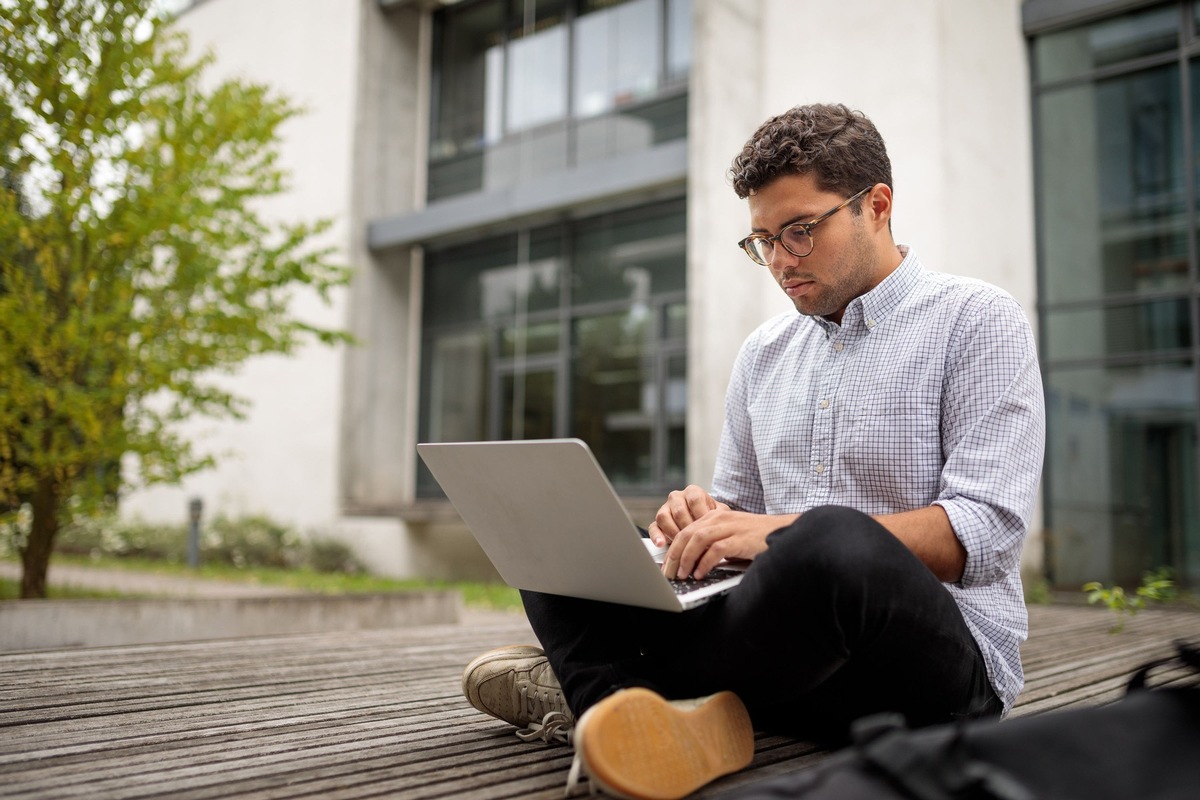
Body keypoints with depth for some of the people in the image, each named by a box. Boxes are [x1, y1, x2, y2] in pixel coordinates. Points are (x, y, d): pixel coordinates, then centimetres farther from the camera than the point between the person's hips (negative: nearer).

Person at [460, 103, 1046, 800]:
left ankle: (594, 685, -19)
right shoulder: (763, 352, 16)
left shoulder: (978, 321, -2)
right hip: (793, 651, 6)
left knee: (832, 545, -40)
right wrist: (702, 520, -6)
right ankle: (651, 726, -30)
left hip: (949, 662, -5)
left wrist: (785, 532, -24)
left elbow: (984, 530, -14)